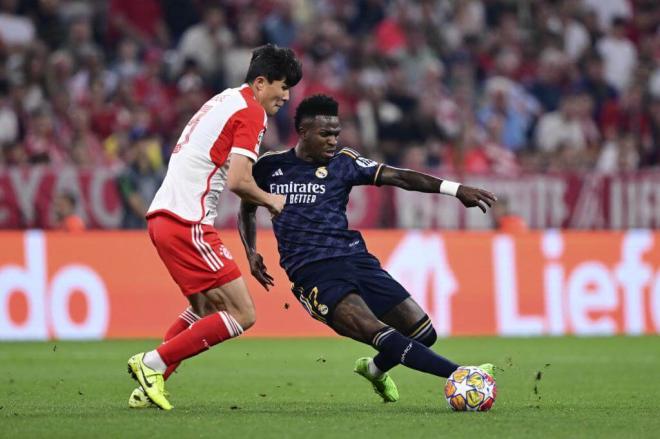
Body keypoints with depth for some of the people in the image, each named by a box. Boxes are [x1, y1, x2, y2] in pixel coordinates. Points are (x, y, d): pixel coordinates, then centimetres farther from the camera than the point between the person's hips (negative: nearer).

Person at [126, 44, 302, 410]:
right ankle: (153, 363, -6)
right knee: (241, 316, -8)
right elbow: (238, 180, -19)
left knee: (206, 309, 25)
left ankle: (150, 384, 19)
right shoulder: (250, 112, -8)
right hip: (186, 224, -10)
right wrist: (270, 200, 0)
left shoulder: (225, 100, 21)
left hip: (162, 216, 10)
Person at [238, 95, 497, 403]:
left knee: (423, 333, -4)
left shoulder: (343, 162, 9)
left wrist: (454, 189, -15)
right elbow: (247, 210, 27)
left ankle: (376, 370, 28)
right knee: (379, 333, -28)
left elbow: (398, 177, -3)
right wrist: (251, 253, 11)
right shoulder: (269, 167, 9)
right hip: (312, 272, -3)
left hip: (354, 259, 4)